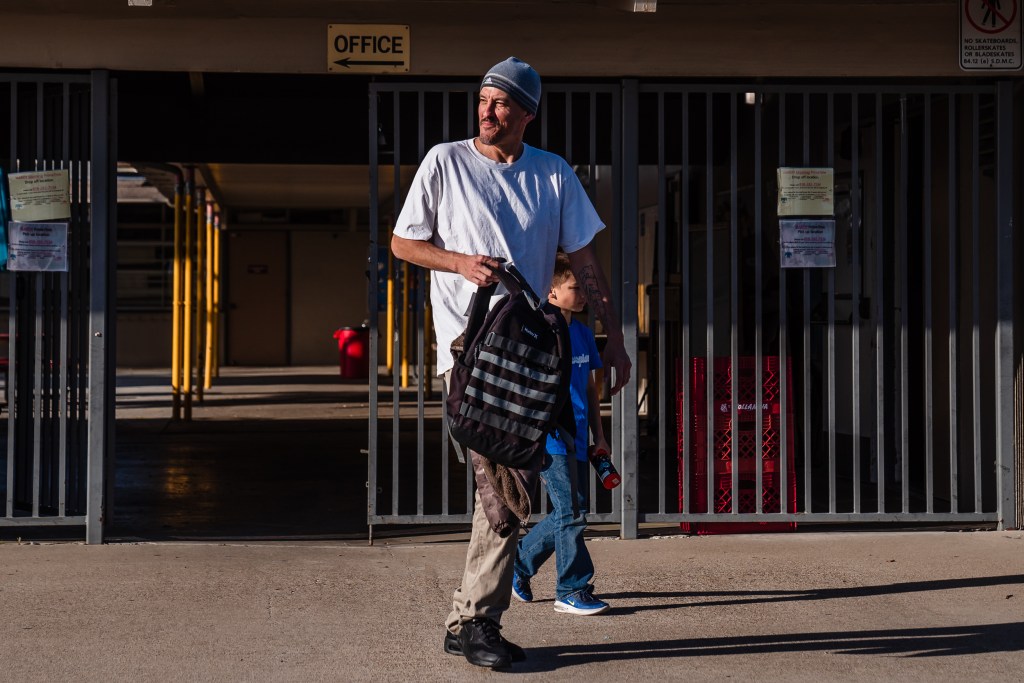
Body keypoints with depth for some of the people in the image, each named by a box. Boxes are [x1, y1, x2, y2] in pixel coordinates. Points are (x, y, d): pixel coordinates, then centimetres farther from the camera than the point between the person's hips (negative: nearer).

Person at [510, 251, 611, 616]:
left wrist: (599, 436, 18)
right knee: (569, 514, -7)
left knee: (573, 513, 11)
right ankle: (572, 590, 3)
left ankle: (519, 562, 28)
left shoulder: (583, 334, 14)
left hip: (576, 439, 8)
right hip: (549, 439, -8)